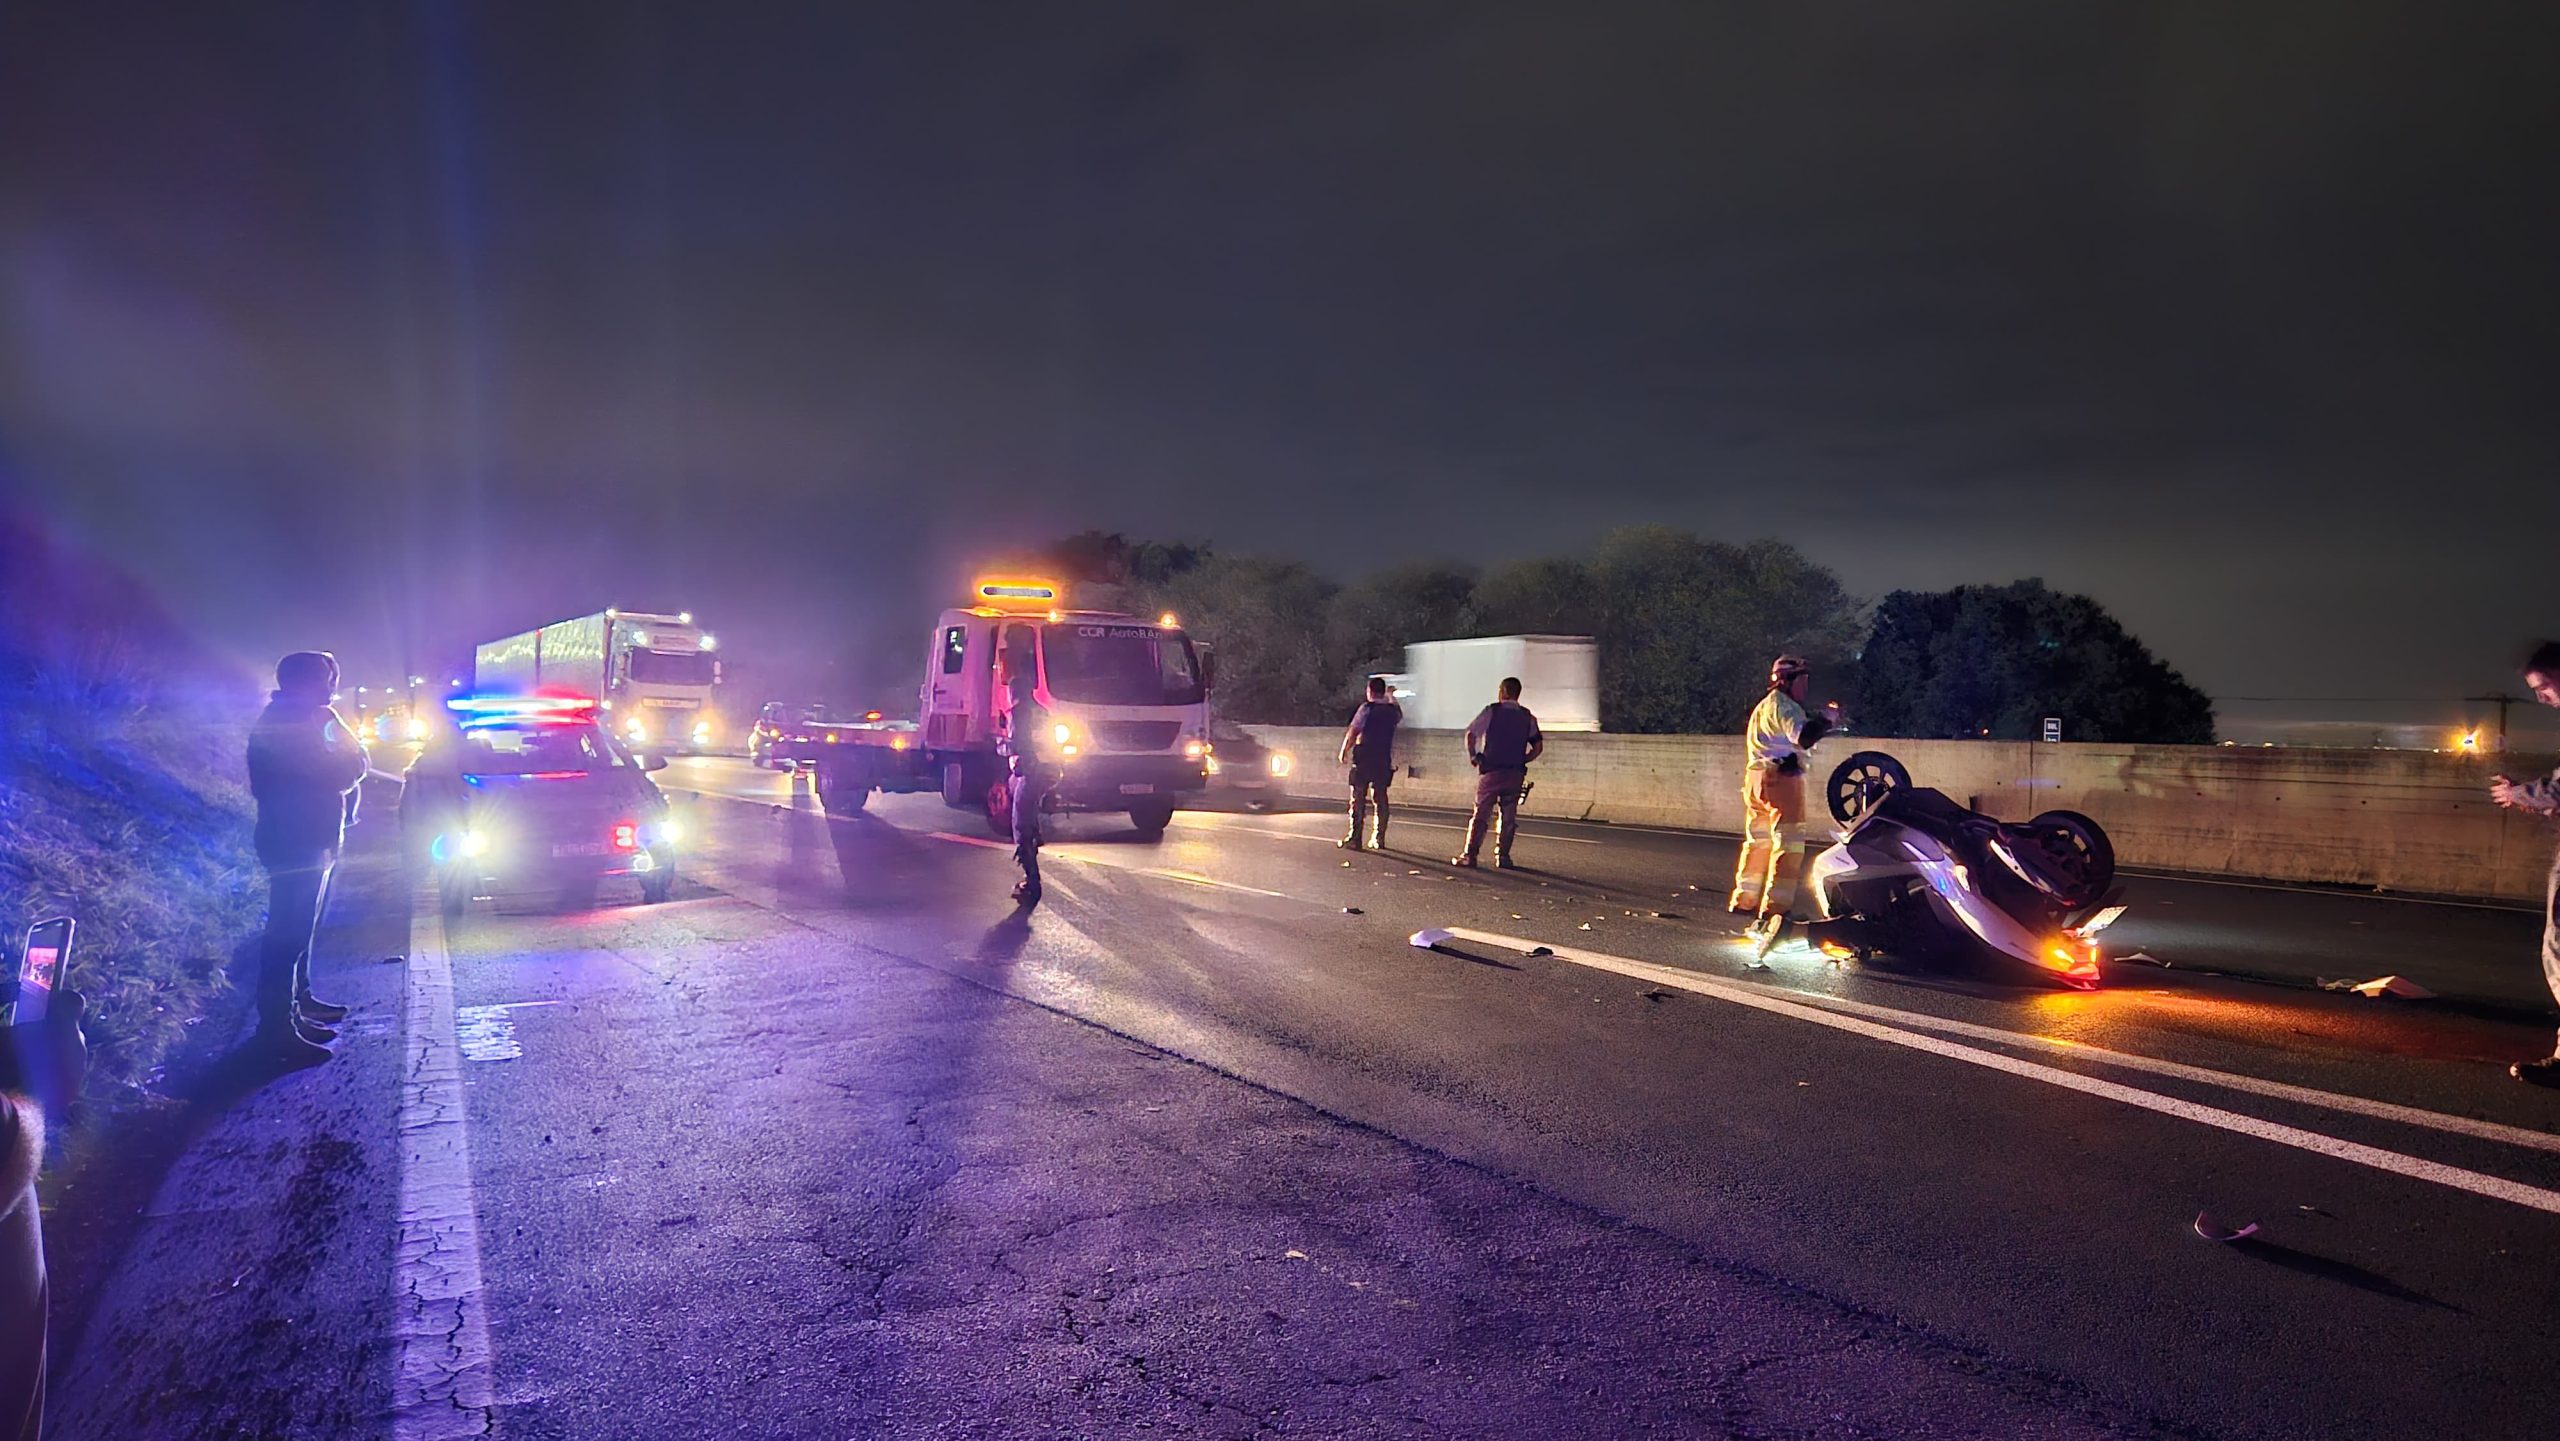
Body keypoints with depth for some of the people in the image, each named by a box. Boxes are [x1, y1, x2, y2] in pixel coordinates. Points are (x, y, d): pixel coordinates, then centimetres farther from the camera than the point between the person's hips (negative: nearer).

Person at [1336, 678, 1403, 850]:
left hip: (1364, 758, -5)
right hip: (1384, 761, 5)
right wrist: (1392, 698, 37)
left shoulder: (1366, 708, -9)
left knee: (1358, 799, -2)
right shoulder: (1393, 710, 7)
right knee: (1380, 799, 11)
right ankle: (1379, 839, 12)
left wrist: (1343, 751, -3)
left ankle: (1355, 838, -6)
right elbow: (1399, 717, 32)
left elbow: (1353, 731, -13)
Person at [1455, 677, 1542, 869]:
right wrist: (1522, 761, 11)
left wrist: (1473, 756, 4)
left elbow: (1471, 734, -5)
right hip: (1516, 774, 3)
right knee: (1509, 817, 9)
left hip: (1491, 771, -3)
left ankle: (1469, 856, -2)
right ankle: (1503, 857, 7)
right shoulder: (1527, 717, 9)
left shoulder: (1491, 711, -1)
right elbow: (1538, 747, 6)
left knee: (1480, 815, 0)